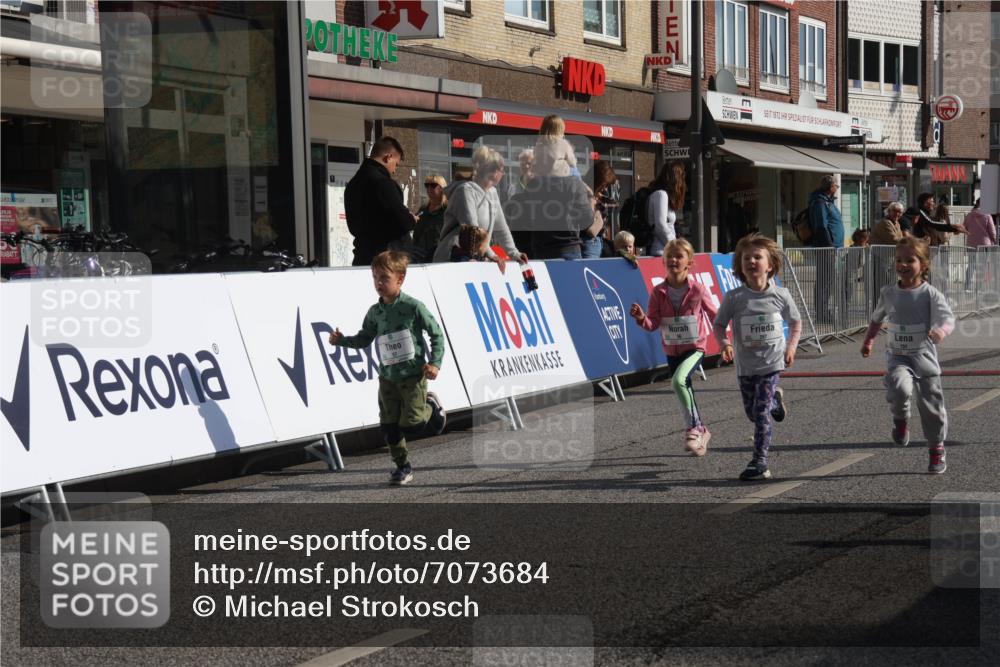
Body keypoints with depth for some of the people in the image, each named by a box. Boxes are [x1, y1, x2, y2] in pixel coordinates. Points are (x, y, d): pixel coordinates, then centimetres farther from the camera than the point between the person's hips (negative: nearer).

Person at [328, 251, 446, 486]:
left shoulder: (414, 307, -12)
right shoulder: (375, 312, 2)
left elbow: (437, 334, -6)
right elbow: (364, 339, 11)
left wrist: (435, 363, -14)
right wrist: (341, 340, -5)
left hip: (413, 375, -5)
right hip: (387, 376, 5)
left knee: (411, 425, -7)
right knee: (389, 426, 4)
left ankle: (431, 406, 25)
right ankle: (402, 466, 21)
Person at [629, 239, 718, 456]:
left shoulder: (698, 290, -9)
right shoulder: (658, 292, -4)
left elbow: (714, 316, 3)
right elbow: (653, 324, -5)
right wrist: (641, 318, -26)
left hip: (695, 348, -4)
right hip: (672, 350, 4)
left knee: (679, 380, -29)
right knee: (685, 390, 14)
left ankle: (693, 428, -17)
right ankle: (700, 432, 35)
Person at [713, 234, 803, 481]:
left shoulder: (780, 295, -6)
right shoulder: (733, 298, -9)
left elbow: (795, 322, 9)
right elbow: (719, 325, -1)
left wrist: (791, 347, -4)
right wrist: (724, 344, -20)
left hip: (771, 361, -2)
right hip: (745, 364, 2)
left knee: (760, 412, -10)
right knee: (751, 412, 15)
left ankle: (759, 463, -3)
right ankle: (775, 401, 50)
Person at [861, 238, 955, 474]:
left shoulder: (930, 294, -7)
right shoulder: (889, 293, 4)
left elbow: (948, 319, -16)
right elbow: (877, 318, 21)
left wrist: (941, 331, -37)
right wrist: (868, 341, 17)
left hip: (924, 356, -1)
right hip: (898, 356, 1)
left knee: (931, 404, 4)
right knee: (899, 388, -30)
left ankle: (937, 450, 23)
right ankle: (901, 419, 2)